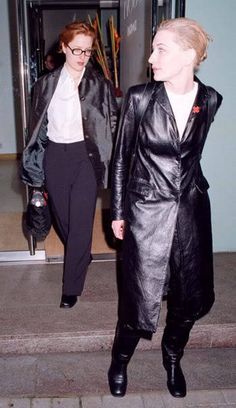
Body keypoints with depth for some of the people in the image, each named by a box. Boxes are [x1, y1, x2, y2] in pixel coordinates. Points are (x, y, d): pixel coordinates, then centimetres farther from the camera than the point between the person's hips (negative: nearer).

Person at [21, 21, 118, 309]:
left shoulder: (101, 85, -1)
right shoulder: (46, 84, 5)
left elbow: (113, 125, 0)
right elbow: (37, 125, 9)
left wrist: (110, 162, -7)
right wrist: (35, 166, 7)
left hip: (86, 155, -3)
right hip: (54, 156, 3)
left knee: (81, 222, -3)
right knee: (62, 218, 14)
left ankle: (71, 287, 10)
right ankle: (82, 256, 44)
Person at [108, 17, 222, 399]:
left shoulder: (210, 99, -3)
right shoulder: (139, 97, -10)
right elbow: (121, 157, -3)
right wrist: (118, 212, -1)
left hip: (191, 208, 3)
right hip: (147, 209, -3)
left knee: (191, 292, 13)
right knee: (141, 293, 5)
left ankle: (173, 357, 40)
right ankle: (121, 358, 34)